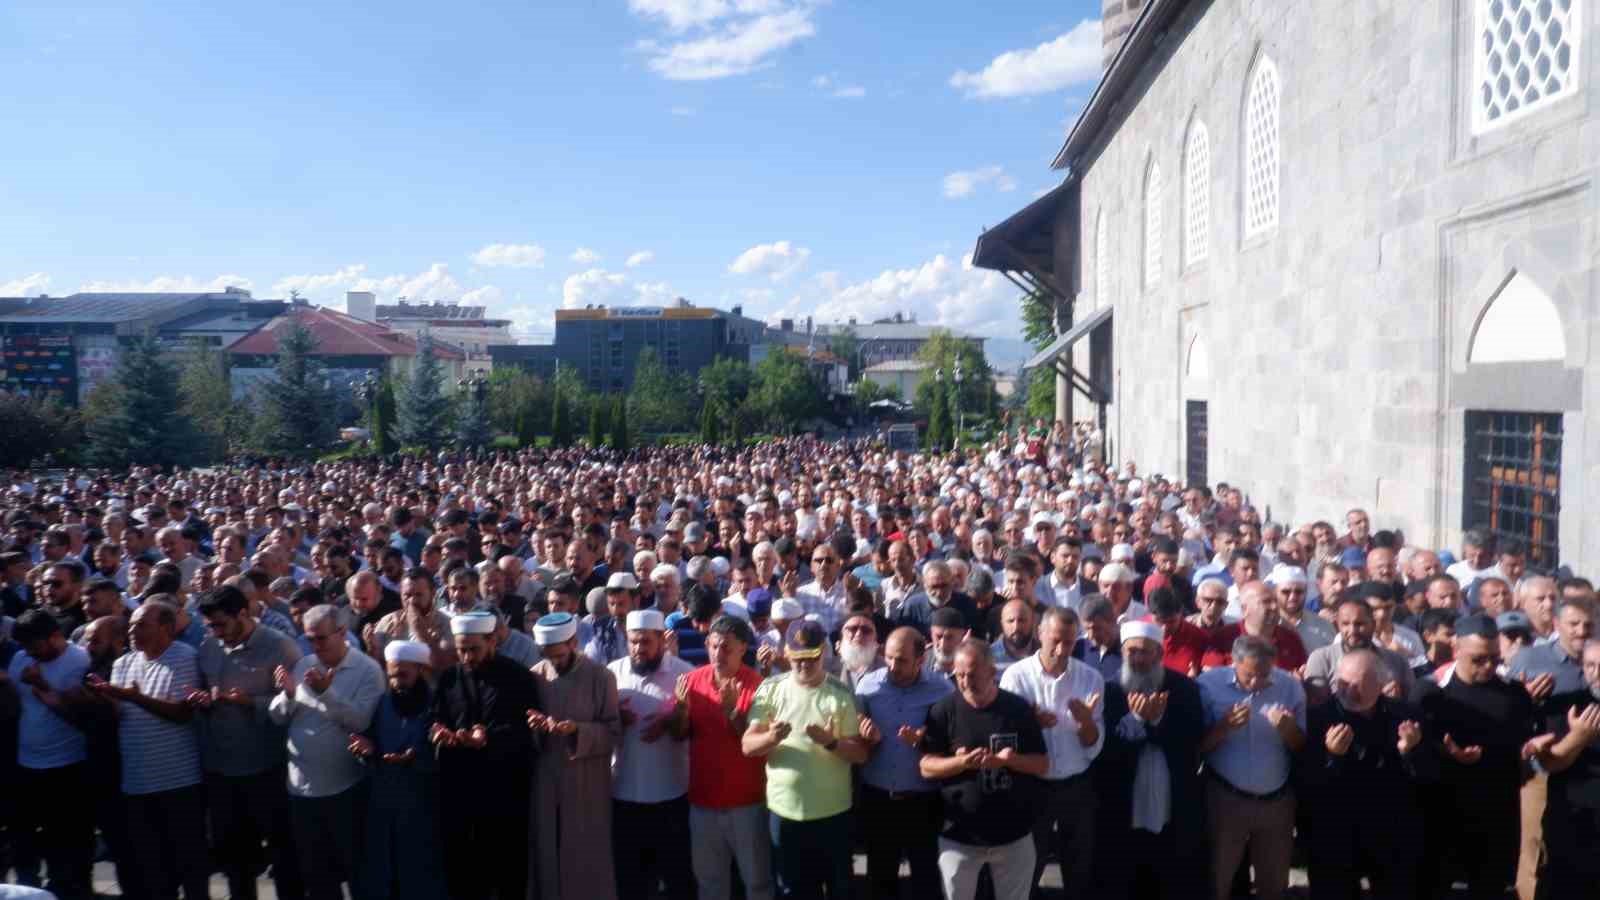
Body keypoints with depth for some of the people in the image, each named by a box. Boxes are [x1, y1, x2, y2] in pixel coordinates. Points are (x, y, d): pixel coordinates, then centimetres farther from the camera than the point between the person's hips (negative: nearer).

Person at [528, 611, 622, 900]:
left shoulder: (600, 676, -8)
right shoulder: (534, 676, 1)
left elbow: (613, 730, -6)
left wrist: (578, 730, -22)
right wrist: (533, 727, -15)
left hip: (588, 781, -3)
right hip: (545, 780, 3)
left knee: (589, 858, 6)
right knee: (547, 854, 11)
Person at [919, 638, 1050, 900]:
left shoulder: (1019, 709, -5)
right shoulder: (944, 710, -7)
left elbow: (1043, 766, -1)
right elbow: (927, 767, -6)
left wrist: (1010, 759, -21)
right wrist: (962, 762, -25)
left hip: (1014, 835, 1)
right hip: (959, 836, -1)